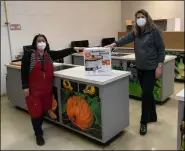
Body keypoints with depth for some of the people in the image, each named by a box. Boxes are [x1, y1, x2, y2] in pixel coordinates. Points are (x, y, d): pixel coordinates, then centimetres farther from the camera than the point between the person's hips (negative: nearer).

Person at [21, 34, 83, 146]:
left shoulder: (50, 54, 5)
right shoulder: (29, 54, -8)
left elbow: (62, 53, -9)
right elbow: (24, 71, -9)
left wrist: (73, 49, -22)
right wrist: (25, 87, -12)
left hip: (46, 88, 5)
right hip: (33, 89, -4)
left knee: (44, 109, 15)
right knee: (36, 111, 2)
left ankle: (38, 128, 39)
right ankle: (38, 134, 20)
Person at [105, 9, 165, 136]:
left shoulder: (155, 31, -9)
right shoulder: (135, 32, 7)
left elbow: (161, 49, -9)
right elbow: (126, 39, -10)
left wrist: (159, 66, -14)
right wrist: (114, 44, -27)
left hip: (151, 68, -6)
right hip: (140, 68, 6)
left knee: (146, 94, -6)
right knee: (148, 93, 16)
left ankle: (144, 122, 8)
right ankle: (153, 116, 33)